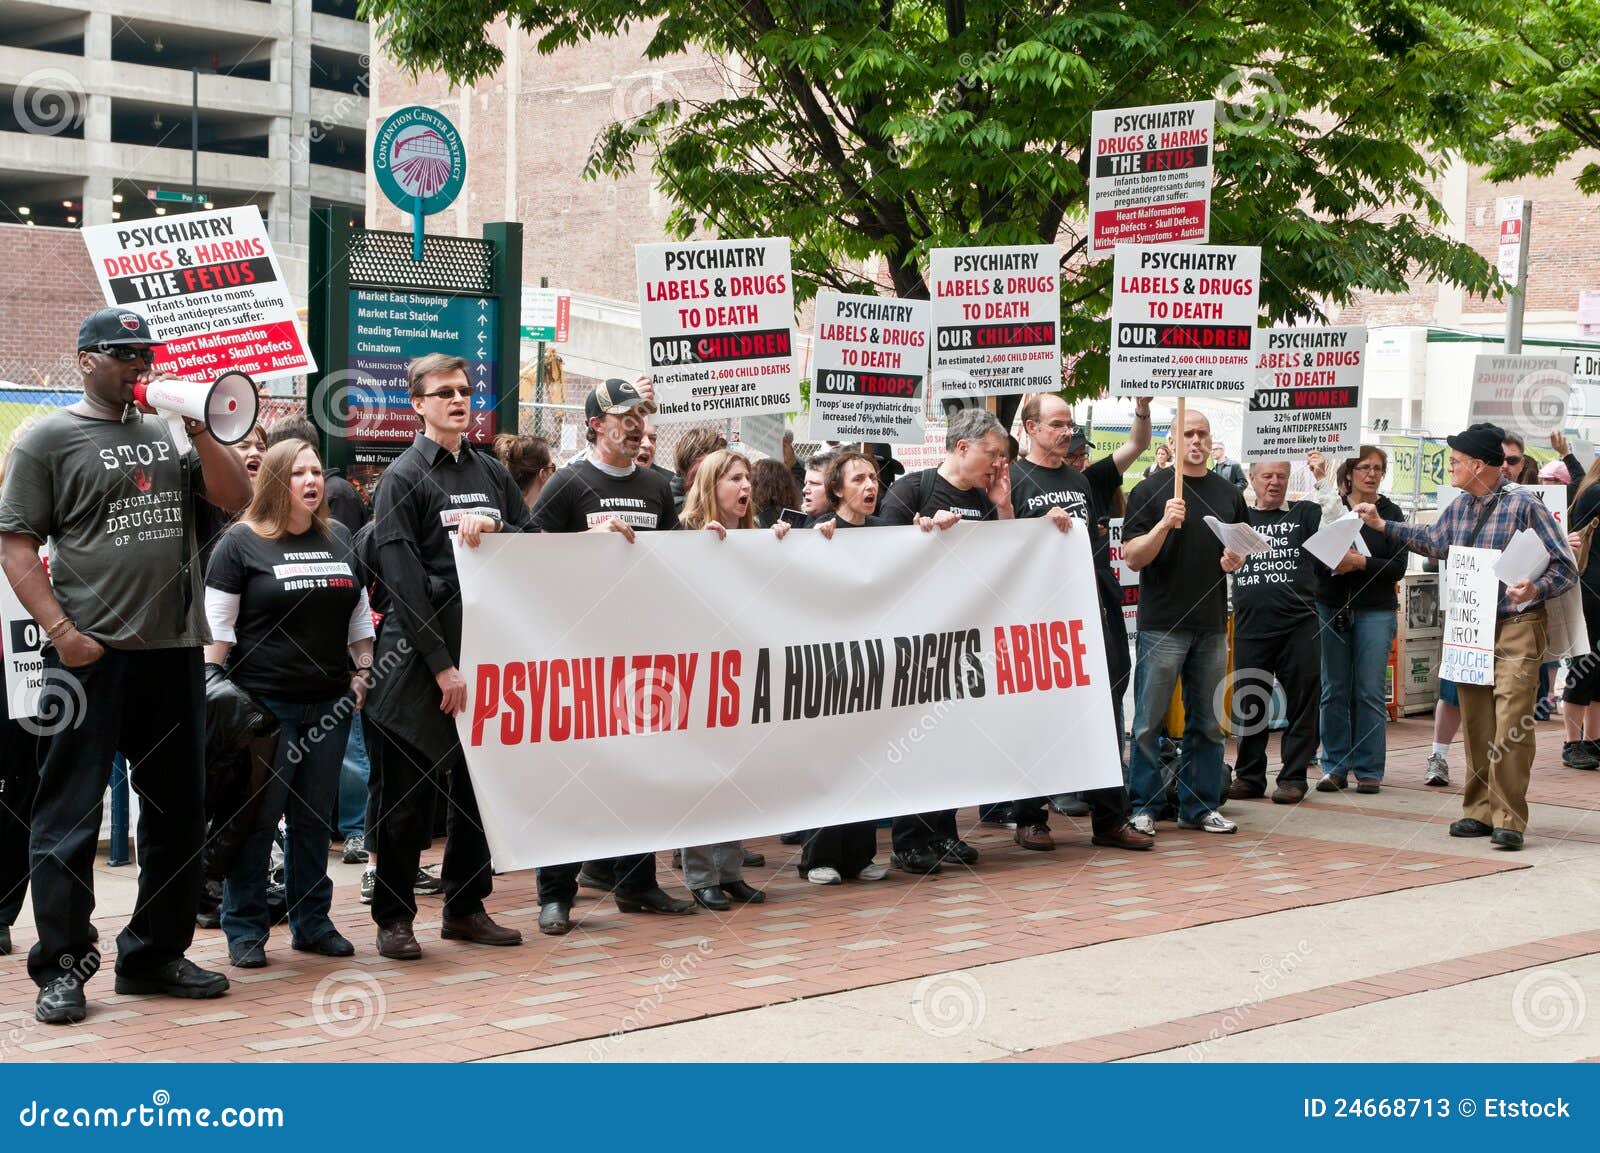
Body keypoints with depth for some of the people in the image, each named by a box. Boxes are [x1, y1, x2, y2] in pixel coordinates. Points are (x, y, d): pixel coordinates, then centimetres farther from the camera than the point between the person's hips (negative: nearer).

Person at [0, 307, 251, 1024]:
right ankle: (62, 968, 5)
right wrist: (61, 631, -15)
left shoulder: (169, 436, 13)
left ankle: (155, 955, 23)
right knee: (69, 817, -2)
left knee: (178, 813, 12)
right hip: (92, 655, -5)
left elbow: (236, 499, 9)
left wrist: (199, 431, -4)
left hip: (175, 650, 6)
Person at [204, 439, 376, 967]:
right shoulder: (241, 542, -3)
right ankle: (245, 930, 7)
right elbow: (217, 626, -5)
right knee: (257, 819, -1)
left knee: (314, 818, 10)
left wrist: (365, 672, 9)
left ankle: (312, 922, 19)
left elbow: (360, 613, 19)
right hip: (263, 703, -5)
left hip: (330, 703, 5)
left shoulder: (340, 538, 12)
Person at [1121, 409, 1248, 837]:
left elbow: (1243, 549, 21)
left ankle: (1200, 806, 18)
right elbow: (1133, 558, -7)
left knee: (1208, 722, 10)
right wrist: (1164, 524, -21)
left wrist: (1235, 560, -2)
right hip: (1162, 623, -5)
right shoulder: (1151, 490, -2)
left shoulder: (1228, 494, 12)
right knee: (1149, 722, -2)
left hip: (1212, 625, 5)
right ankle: (1143, 808, 5)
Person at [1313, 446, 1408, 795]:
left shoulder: (1391, 514, 4)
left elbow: (1398, 568, -4)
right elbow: (1310, 557, 2)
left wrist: (1361, 563, -17)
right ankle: (1335, 766, 11)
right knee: (1334, 690, 3)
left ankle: (1369, 769, 4)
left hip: (1375, 610, -1)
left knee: (1370, 691, -3)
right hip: (1330, 607, 1)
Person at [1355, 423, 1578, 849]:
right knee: (1475, 725, 10)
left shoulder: (1524, 505, -12)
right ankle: (1480, 811, 19)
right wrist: (1382, 525, 29)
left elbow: (1565, 567, -11)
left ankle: (1509, 819, -9)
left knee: (1510, 726, -13)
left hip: (1516, 626, -7)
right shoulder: (1460, 507, 9)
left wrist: (1535, 590, -29)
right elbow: (1431, 542, 31)